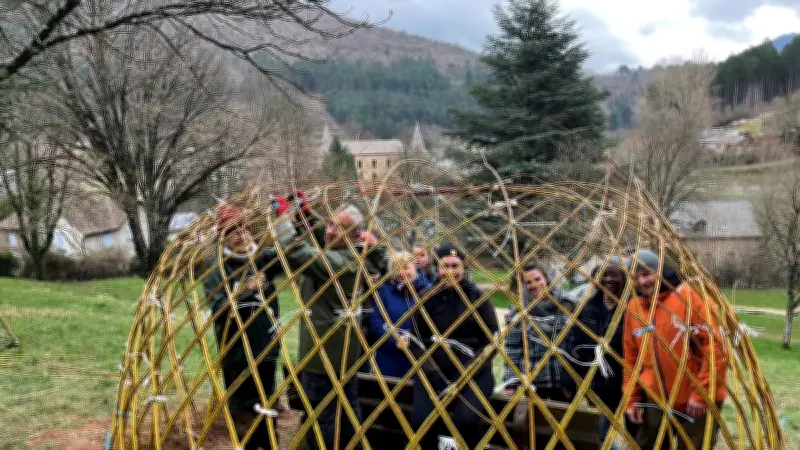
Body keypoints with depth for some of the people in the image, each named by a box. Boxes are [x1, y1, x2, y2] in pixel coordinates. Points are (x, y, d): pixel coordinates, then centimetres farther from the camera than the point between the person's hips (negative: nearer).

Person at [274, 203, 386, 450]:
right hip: (345, 351, 10)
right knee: (349, 408, 18)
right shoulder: (353, 257, 6)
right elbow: (319, 242, 21)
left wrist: (281, 215, -24)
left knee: (322, 417, 1)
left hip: (324, 353, -10)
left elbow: (296, 252, -33)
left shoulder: (337, 262, -23)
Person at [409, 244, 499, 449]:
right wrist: (432, 372, -9)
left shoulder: (478, 298, 2)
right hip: (433, 369, 2)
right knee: (421, 419, -22)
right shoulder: (427, 299, 5)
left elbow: (491, 341, 0)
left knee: (466, 418, -27)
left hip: (473, 371, -1)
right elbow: (417, 340, 7)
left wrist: (465, 374, -11)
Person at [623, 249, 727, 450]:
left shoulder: (688, 296, -13)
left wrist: (702, 393, -16)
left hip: (696, 401, -5)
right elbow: (631, 358, 10)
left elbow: (713, 344, -15)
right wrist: (632, 399, 8)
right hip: (655, 401, 5)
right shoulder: (634, 308, 3)